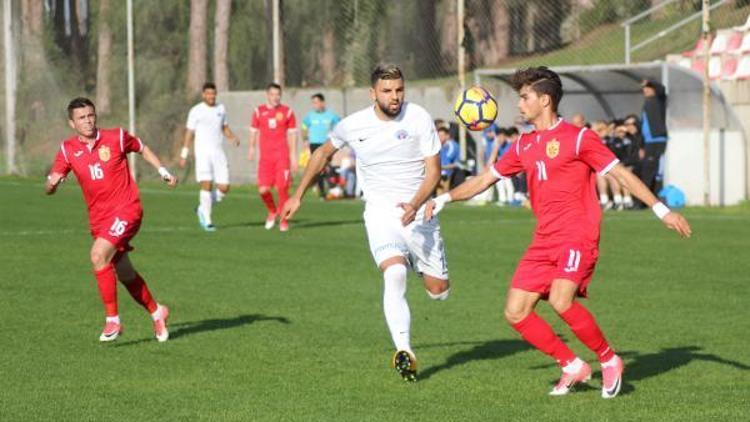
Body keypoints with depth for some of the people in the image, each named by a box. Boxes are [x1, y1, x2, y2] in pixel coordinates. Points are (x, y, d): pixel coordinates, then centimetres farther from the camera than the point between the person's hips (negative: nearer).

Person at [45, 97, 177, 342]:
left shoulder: (116, 138, -5)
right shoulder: (68, 149, 0)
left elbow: (142, 148, 16)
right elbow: (50, 187, -4)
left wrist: (163, 171, 11)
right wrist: (51, 184, -27)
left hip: (126, 210, -5)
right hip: (98, 218, 5)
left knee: (99, 256, -25)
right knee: (124, 274, 13)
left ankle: (112, 320, -17)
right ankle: (156, 312, 38)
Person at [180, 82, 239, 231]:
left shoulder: (221, 108, 11)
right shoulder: (196, 111, -2)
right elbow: (189, 133, 1)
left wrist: (233, 138, 1)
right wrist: (184, 155, -1)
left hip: (218, 152, 4)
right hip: (203, 152, -4)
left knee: (224, 187, -4)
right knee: (207, 184, -15)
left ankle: (203, 209, 20)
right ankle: (207, 220, -5)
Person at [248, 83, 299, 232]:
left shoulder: (287, 112, 4)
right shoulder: (259, 111, 7)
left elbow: (292, 134, 6)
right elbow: (254, 131, 16)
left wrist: (293, 156, 1)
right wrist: (252, 148, 9)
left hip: (282, 156, -1)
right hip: (265, 156, 1)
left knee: (282, 188, -7)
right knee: (263, 190, -6)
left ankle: (283, 220, 7)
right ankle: (272, 211, 22)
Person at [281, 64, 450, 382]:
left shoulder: (419, 119, -10)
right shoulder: (353, 125, -4)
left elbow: (433, 170, -9)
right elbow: (323, 153, 16)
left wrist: (415, 205, -27)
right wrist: (298, 196, 19)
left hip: (418, 212, 1)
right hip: (380, 212, -1)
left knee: (439, 290, 3)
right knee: (394, 275, -28)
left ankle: (421, 268, 41)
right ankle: (404, 353, -32)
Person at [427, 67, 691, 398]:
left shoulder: (578, 137, -5)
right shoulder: (524, 146, 15)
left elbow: (621, 174, -6)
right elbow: (485, 179, 23)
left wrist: (662, 211, -12)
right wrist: (444, 199, 12)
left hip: (578, 237, -7)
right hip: (544, 242, 7)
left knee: (560, 301, -27)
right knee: (515, 313, -2)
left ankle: (609, 360, -6)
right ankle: (572, 366, 12)